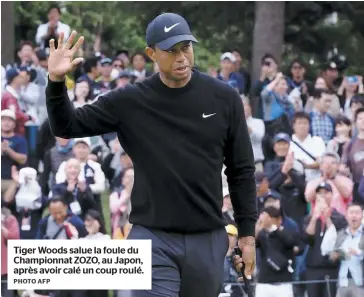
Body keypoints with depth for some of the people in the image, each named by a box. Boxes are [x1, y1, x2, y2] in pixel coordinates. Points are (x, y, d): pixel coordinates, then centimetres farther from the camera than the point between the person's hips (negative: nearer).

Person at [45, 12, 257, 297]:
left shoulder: (224, 99, 0)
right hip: (152, 239, -2)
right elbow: (67, 126, 1)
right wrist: (56, 82, -16)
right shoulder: (129, 101, -2)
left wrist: (247, 233, 4)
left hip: (209, 241, 2)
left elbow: (241, 170, 6)